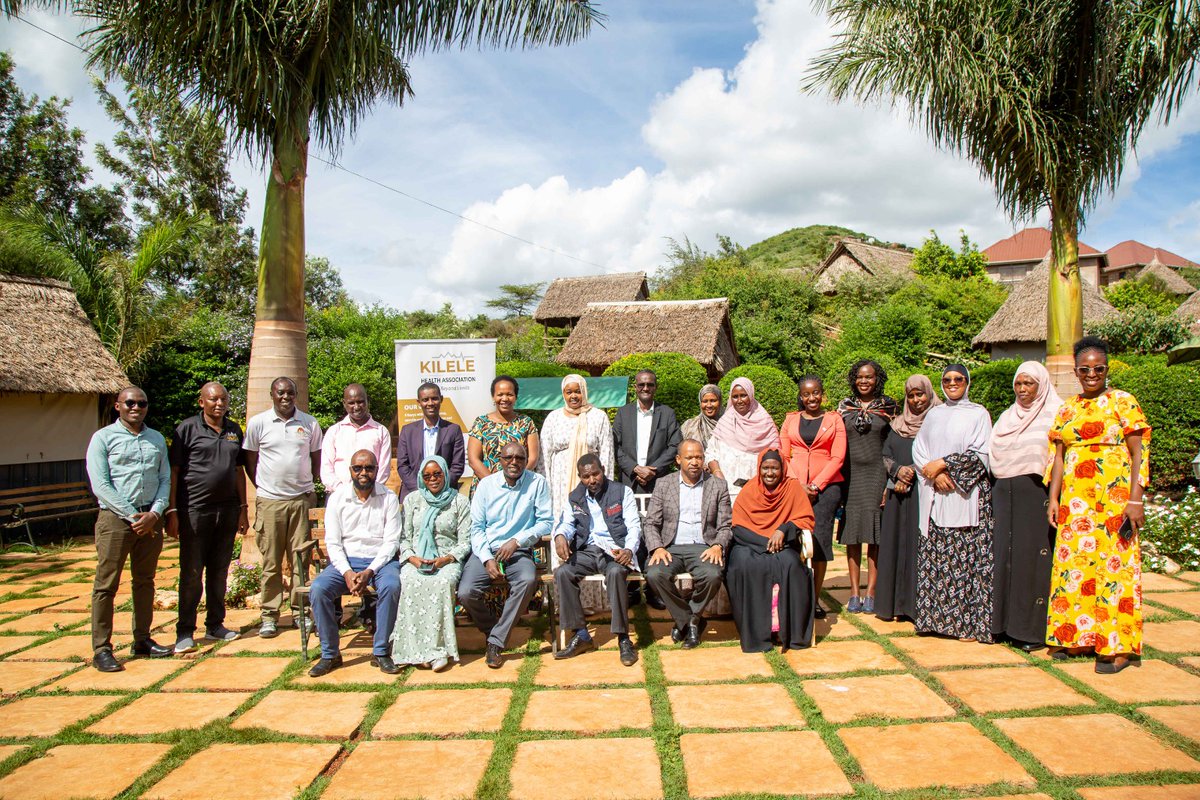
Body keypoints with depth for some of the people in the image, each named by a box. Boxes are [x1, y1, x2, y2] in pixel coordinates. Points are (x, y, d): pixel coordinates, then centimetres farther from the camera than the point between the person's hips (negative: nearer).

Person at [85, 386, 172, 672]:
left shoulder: (157, 439, 12)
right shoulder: (103, 438, -1)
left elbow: (165, 479, 9)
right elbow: (100, 485, -8)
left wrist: (154, 513, -7)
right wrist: (132, 516, -13)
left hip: (151, 519, 4)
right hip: (115, 519, -4)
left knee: (145, 581, 12)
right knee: (106, 584, -2)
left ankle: (142, 640, 22)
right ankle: (101, 649, 4)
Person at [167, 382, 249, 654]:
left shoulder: (234, 430, 12)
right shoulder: (187, 429, -3)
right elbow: (174, 471, -4)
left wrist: (243, 508, 12)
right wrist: (171, 511, -10)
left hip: (227, 509, 5)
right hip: (194, 509, -5)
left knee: (219, 570, 12)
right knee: (191, 572, 0)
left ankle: (215, 625, 24)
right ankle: (185, 632, 8)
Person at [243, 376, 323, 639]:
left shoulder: (310, 424, 6)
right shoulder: (257, 423, 3)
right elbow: (250, 460, 9)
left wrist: (313, 489, 8)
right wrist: (263, 488, 4)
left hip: (302, 499, 1)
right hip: (269, 501, -1)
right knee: (271, 562, 3)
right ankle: (269, 616, 12)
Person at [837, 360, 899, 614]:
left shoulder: (889, 407, 4)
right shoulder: (845, 406, 7)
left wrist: (890, 482, -2)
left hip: (877, 473, -1)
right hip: (851, 475, 1)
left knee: (875, 535, -2)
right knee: (852, 535, 3)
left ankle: (870, 593, 4)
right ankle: (854, 592, 9)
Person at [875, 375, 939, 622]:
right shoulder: (898, 424, 16)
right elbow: (885, 456, 12)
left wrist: (914, 472, -13)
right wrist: (898, 470, -6)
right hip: (898, 493, 5)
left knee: (920, 544, -5)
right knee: (894, 544, 3)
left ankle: (917, 604, 1)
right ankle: (892, 602, 9)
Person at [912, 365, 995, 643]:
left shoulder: (978, 414, 5)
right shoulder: (933, 415, 17)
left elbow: (980, 453, -5)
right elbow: (918, 450, 9)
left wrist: (944, 463, -9)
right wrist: (935, 474, -7)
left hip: (965, 495, -4)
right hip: (934, 496, 4)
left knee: (965, 557, -6)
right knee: (934, 558, 2)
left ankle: (968, 622, -1)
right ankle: (935, 617, 9)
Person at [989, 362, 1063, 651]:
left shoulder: (1055, 414, 0)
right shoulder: (1007, 416, 17)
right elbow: (993, 456, 18)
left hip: (1037, 494, -5)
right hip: (1005, 495, 5)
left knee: (1033, 558, -4)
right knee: (1004, 556, 6)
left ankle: (1034, 629, 3)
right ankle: (1002, 620, 13)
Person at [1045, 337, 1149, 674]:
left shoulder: (1123, 402, 0)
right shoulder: (1067, 409, 13)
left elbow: (1138, 453, -5)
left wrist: (1135, 500, -13)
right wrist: (1054, 498, 4)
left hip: (1114, 498, -4)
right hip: (1074, 502, 5)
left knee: (1114, 564, -3)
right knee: (1072, 563, 5)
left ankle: (1118, 645, 5)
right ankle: (1076, 637, 16)